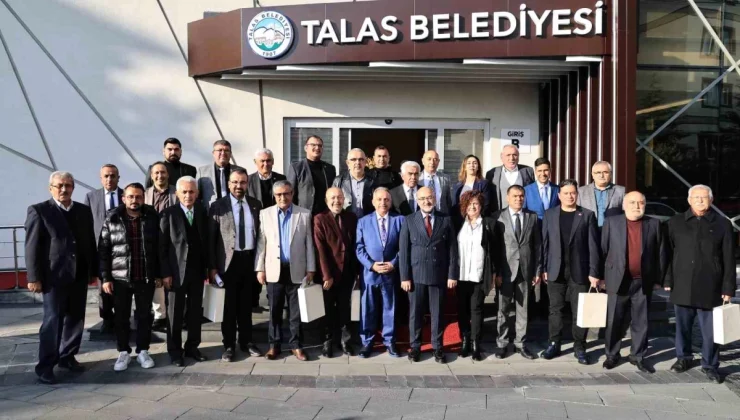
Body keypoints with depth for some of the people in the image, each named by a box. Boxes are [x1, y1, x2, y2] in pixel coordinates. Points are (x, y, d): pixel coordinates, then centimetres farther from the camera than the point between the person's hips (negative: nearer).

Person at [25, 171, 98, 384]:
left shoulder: (84, 210, 11)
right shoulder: (38, 211, -3)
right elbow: (32, 247, -7)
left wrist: (94, 271, 11)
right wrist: (34, 277, -11)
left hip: (79, 275, 5)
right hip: (54, 275, -5)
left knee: (75, 318, 10)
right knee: (53, 320, -3)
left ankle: (67, 356, 25)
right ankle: (45, 365, 6)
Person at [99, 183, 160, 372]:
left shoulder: (152, 218, 0)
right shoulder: (112, 220, -2)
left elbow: (158, 247, 4)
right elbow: (103, 250, 0)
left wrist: (158, 274, 1)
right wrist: (105, 278, -5)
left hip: (146, 278, 0)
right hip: (120, 278, 0)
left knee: (144, 315, 8)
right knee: (121, 317, 8)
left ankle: (143, 351, 20)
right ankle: (123, 352, 21)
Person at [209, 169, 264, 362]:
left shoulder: (256, 205, 6)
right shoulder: (218, 206, -4)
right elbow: (211, 239, -4)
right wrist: (212, 267, -8)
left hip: (250, 259, 3)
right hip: (229, 261, -3)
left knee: (246, 304, 12)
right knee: (229, 305, 5)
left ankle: (246, 342, 23)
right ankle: (229, 345, 15)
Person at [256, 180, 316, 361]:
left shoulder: (305, 214, 2)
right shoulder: (265, 214, 4)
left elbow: (309, 243, 2)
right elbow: (261, 243, 3)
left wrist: (310, 269, -1)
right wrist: (260, 268, -1)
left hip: (296, 270, 0)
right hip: (274, 270, 1)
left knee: (296, 310, 6)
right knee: (275, 310, 8)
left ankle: (296, 345, 16)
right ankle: (274, 344, 19)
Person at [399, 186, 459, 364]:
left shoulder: (445, 220, 4)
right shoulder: (409, 221, 1)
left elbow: (452, 249, 3)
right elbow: (403, 250, -1)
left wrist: (452, 274, -3)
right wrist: (405, 276, -7)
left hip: (439, 274, 0)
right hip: (416, 274, 0)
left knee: (437, 312, 8)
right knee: (415, 311, 7)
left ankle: (437, 347, 20)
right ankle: (415, 346, 20)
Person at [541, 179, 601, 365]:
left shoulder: (587, 215, 2)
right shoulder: (549, 214, 7)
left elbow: (593, 245, -2)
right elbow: (545, 243, 6)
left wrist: (594, 272, -7)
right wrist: (543, 268, 1)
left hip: (579, 271, -1)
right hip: (556, 271, 1)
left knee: (580, 311, 3)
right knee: (555, 309, 8)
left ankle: (579, 348, 13)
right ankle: (554, 344, 18)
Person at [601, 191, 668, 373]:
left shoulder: (654, 224, 4)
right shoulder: (611, 222, 0)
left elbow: (661, 253, 6)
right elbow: (602, 250, 2)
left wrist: (659, 279, 3)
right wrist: (601, 276, 0)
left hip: (643, 282, 1)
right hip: (618, 280, -1)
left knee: (641, 322, 9)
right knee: (614, 321, 7)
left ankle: (637, 357, 21)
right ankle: (612, 355, 20)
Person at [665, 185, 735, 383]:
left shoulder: (723, 224, 2)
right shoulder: (676, 222, 6)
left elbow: (729, 260, 1)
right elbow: (669, 253, 7)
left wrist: (728, 288, -2)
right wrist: (668, 280, 3)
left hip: (710, 288, -1)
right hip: (682, 286, 2)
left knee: (710, 330, 4)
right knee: (682, 326, 12)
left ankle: (710, 365, 18)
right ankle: (684, 358, 29)